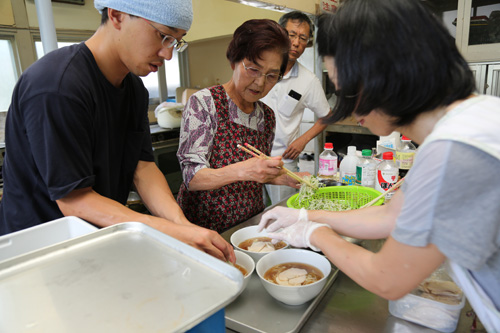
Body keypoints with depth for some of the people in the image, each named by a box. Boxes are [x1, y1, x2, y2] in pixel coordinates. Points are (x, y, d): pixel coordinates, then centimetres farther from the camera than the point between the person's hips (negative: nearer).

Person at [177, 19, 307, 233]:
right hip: (206, 227, -3)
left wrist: (282, 179, -2)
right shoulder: (203, 103, -12)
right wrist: (242, 170, -33)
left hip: (251, 222, 4)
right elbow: (192, 177, -18)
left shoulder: (267, 116, 6)